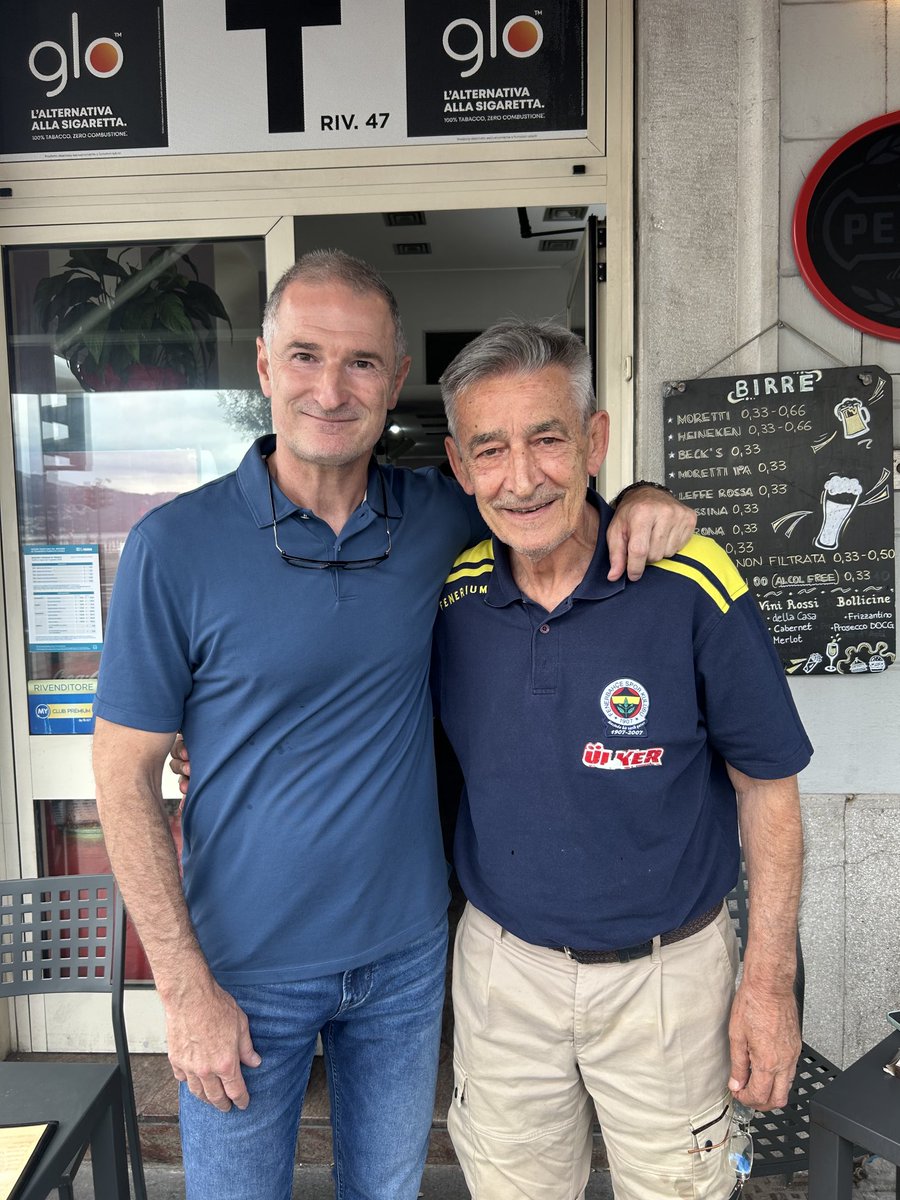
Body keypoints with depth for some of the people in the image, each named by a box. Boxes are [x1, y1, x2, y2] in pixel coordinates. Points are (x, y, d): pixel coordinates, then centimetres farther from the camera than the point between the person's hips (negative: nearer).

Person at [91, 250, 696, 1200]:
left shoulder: (434, 517, -5)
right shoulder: (175, 547, -15)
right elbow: (125, 778, -10)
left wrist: (637, 501, -10)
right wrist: (185, 988, -12)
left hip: (407, 952, 3)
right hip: (248, 968, -2)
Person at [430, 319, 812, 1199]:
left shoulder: (692, 588, -19)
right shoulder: (451, 597, -10)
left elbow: (766, 787, -8)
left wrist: (769, 981, -7)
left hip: (667, 971, -2)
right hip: (502, 965, 3)